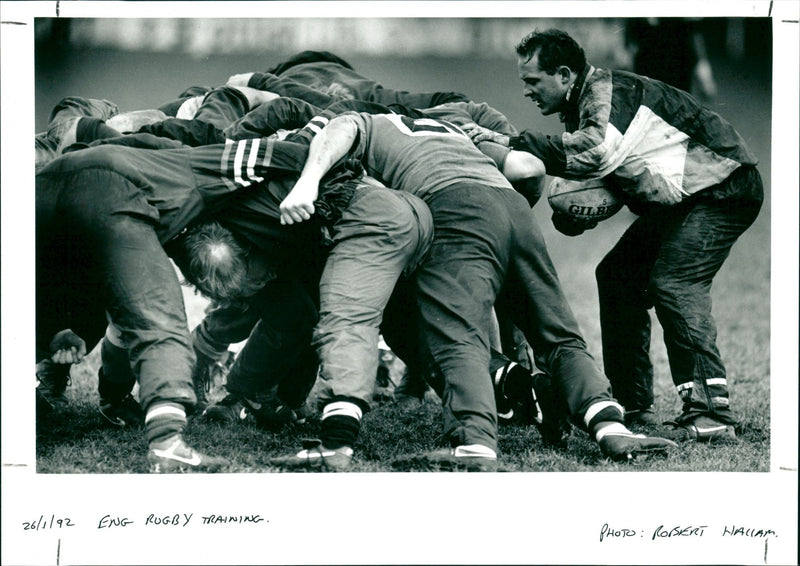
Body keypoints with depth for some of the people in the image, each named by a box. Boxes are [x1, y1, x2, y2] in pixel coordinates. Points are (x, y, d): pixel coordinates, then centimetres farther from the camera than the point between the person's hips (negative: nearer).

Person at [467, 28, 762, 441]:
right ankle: (632, 404, 12)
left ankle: (712, 411, -26)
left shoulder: (608, 92, -20)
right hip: (678, 200, 11)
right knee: (618, 275, 8)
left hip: (722, 189, -11)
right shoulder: (583, 106, 12)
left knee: (673, 283, -23)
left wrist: (515, 144, -34)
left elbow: (597, 152, -39)